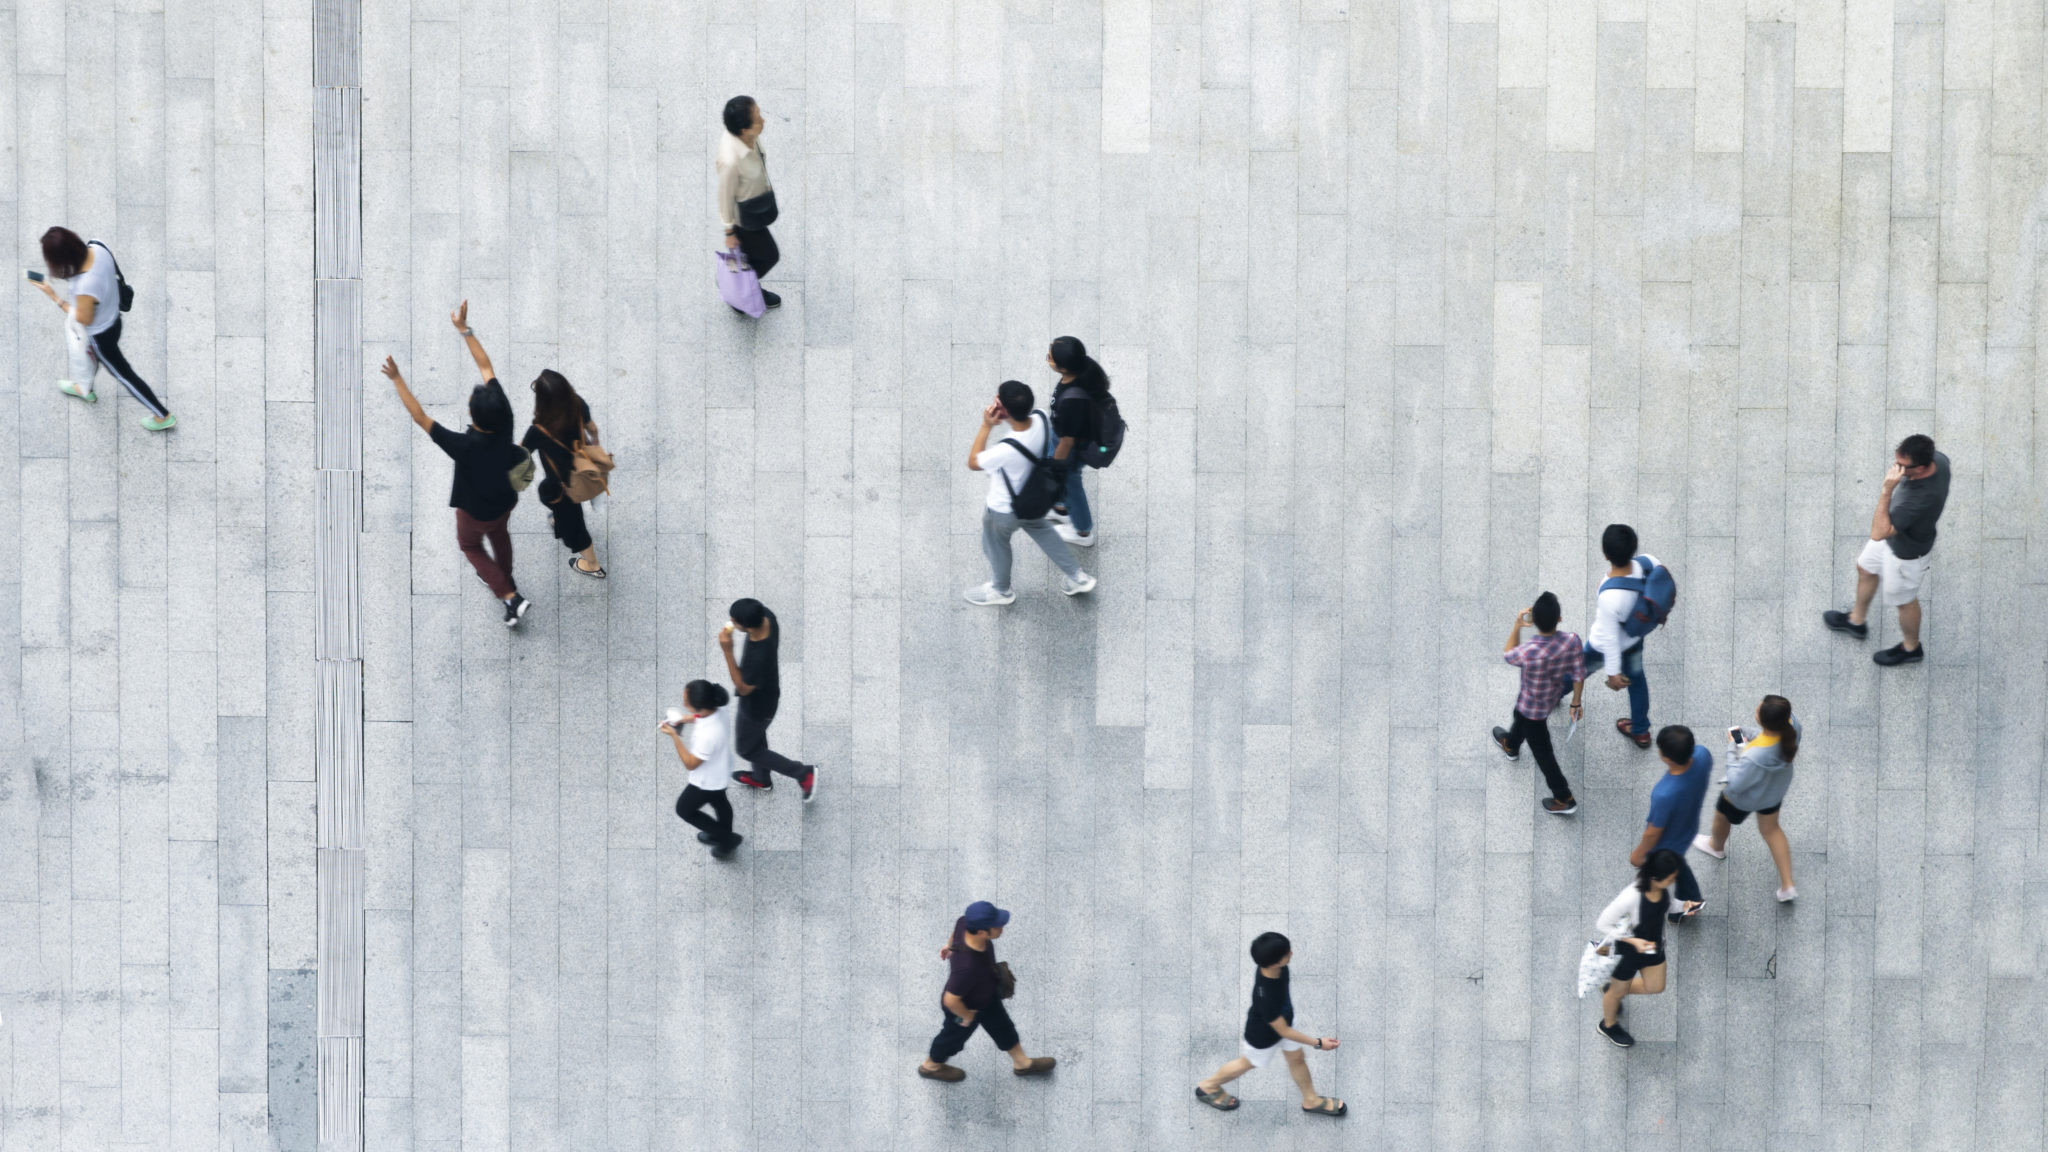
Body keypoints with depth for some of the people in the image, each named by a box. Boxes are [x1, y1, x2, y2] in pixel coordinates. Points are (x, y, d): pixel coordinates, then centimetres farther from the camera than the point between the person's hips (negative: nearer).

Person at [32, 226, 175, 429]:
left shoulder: (85, 287, -45)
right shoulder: (97, 249, -24)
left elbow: (84, 319, -25)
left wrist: (54, 296, -21)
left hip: (100, 334, -7)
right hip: (111, 317, 7)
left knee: (122, 374, 17)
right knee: (92, 354, 36)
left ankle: (163, 416, 35)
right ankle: (84, 389, 68)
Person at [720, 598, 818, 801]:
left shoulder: (758, 657, -47)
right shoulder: (766, 616, -25)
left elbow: (743, 689, -30)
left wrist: (727, 651, -40)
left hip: (758, 705, -8)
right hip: (766, 691, 8)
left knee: (746, 749, 19)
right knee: (756, 735, 33)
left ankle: (803, 773, 27)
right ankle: (761, 778, 59)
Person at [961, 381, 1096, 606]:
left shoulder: (1007, 450, -46)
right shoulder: (1041, 419, -27)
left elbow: (973, 462, -24)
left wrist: (986, 426, -27)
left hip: (1003, 511, -6)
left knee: (996, 545, 26)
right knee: (1042, 532, 34)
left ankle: (1000, 590, 53)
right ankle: (1078, 577, 48)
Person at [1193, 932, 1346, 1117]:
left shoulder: (1277, 969, -29)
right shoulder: (1265, 996, -49)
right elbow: (1282, 1031, -33)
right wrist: (1318, 1043, -27)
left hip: (1283, 1017, 6)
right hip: (1264, 1035, -6)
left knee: (1297, 1059, 23)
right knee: (1248, 1063, 22)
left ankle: (1311, 1100, 49)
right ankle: (1208, 1087, 49)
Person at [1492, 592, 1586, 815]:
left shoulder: (1528, 652, -43)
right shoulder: (1573, 641, -31)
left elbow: (1508, 656, -17)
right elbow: (1579, 675, -14)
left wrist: (1517, 627, -14)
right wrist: (1576, 702, 2)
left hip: (1533, 706, -6)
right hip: (1554, 696, 6)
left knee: (1542, 751, 17)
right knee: (1521, 715, 37)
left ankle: (1564, 799, 31)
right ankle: (1511, 745, 69)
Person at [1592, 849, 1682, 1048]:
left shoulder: (1664, 888, -21)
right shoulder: (1631, 897, -41)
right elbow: (1602, 925, -29)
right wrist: (1632, 941, -33)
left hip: (1653, 945, 6)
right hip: (1627, 950, -6)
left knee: (1655, 987, 23)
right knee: (1618, 990, 22)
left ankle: (1611, 991, 50)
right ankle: (1608, 1026, 53)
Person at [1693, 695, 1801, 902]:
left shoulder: (1755, 757, -49)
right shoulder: (1792, 723, -32)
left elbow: (1736, 784, -30)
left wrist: (1733, 749, -26)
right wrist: (1753, 736, -10)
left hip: (1745, 798, -5)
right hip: (1776, 790, 5)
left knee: (1722, 817, 31)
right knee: (1771, 830, 32)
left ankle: (1717, 846, 65)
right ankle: (1787, 886, 39)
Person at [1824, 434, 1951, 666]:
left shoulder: (1922, 499, -48)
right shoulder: (1938, 459, -25)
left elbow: (1878, 533, -45)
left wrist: (1887, 490, -52)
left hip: (1905, 553, -9)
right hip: (1895, 530, 9)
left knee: (1904, 600, 21)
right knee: (1865, 568, 31)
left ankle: (1911, 648, 51)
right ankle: (1857, 621, 59)